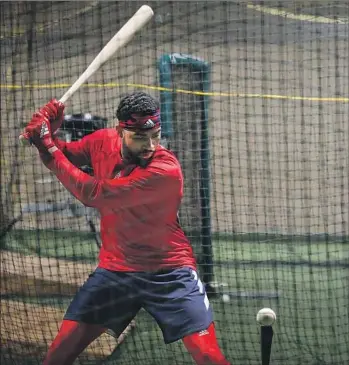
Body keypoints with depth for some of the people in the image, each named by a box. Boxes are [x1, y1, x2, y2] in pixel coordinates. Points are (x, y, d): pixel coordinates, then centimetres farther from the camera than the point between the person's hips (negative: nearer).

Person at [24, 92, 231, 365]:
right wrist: (47, 134, -12)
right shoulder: (103, 142, -8)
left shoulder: (166, 170, -28)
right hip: (115, 269, 5)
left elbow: (92, 195, -28)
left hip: (169, 272, -5)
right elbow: (63, 157, 11)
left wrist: (48, 147, -21)